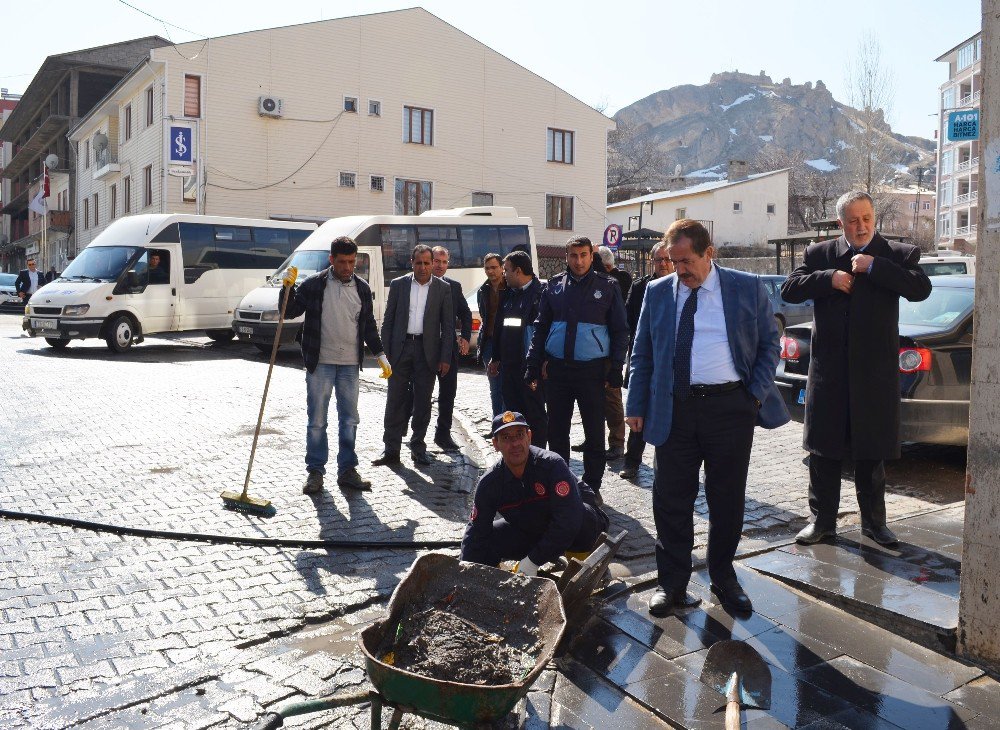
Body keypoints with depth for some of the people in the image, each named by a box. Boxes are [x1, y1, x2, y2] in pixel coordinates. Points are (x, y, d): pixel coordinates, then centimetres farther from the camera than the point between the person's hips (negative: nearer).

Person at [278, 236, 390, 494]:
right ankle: (315, 471, 13)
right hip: (320, 364, -3)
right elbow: (289, 312, 1)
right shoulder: (314, 284, -3)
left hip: (350, 365, 3)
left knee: (349, 420, 8)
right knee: (316, 420, 3)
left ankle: (347, 470, 18)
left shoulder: (362, 288, 7)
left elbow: (369, 325, 15)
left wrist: (380, 355, 10)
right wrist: (287, 287, -15)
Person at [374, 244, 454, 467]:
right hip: (400, 348, 0)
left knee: (423, 401, 6)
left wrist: (445, 358, -4)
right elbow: (388, 321, 7)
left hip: (427, 351, 0)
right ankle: (391, 450, 7)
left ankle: (418, 446, 19)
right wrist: (385, 352, -1)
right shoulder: (398, 285, 6)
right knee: (395, 400, 1)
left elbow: (448, 325, 3)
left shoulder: (443, 288, 4)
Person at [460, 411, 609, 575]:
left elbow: (567, 521, -36)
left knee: (584, 519, -38)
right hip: (528, 533, 4)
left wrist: (533, 560, -33)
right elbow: (476, 532, -9)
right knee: (486, 539, -16)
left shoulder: (552, 465, -29)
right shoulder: (489, 483, -15)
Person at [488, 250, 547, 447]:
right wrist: (496, 358, 21)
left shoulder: (541, 292, -10)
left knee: (535, 414, 1)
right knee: (513, 413, 13)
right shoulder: (509, 294, 16)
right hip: (509, 363, 8)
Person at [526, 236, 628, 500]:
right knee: (556, 430, 10)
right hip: (557, 368, 2)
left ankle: (592, 486, 18)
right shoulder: (554, 286, 7)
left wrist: (615, 369, -4)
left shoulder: (607, 287, 1)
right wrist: (533, 366, 4)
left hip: (592, 369, -2)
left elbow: (620, 331, 3)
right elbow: (540, 327, 10)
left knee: (595, 433, 5)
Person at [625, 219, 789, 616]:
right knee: (671, 500, 4)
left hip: (731, 407, -1)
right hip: (674, 409, 1)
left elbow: (770, 343, 8)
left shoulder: (748, 288, 2)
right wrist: (636, 406, 3)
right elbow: (642, 354, 9)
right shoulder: (658, 292, 7)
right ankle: (671, 583, 18)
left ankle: (723, 578, 28)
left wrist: (757, 394, -3)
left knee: (728, 500, 9)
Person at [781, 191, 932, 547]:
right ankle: (822, 520, 19)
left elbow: (921, 289, -13)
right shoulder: (819, 254, 6)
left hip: (874, 371, -1)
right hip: (828, 369, 1)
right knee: (823, 451, 7)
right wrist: (829, 279, -14)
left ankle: (874, 521, 24)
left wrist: (874, 266, -17)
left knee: (871, 452, 10)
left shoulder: (898, 254, 2)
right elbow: (788, 290, -2)